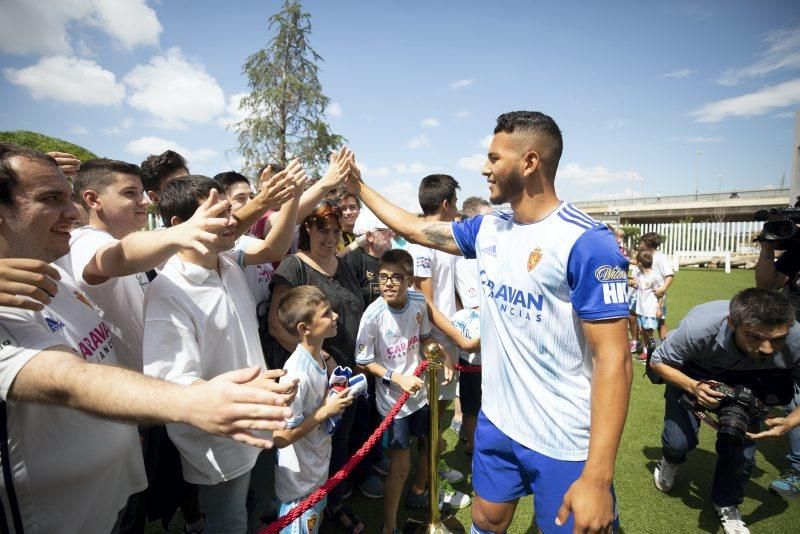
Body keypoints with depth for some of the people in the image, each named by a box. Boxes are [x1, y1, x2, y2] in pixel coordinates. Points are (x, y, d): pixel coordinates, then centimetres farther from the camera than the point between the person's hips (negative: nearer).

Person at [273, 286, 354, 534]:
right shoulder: (297, 375, -34)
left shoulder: (318, 356, -7)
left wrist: (333, 397, -6)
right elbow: (281, 437, -29)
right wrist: (326, 411, -27)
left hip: (319, 466, 8)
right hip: (300, 479, -8)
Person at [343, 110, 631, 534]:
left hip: (565, 442, -6)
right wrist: (358, 187, 15)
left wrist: (597, 476, -23)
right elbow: (414, 229, 12)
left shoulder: (586, 242, -20)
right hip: (496, 422, 6)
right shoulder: (487, 229, 1)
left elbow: (612, 360, -21)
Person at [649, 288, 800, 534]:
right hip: (691, 373, -2)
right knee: (679, 441, -7)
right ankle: (671, 460, 33)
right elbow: (658, 362, -23)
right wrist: (694, 387, -40)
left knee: (741, 451, -5)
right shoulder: (699, 327, -42)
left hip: (747, 380, 2)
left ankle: (727, 505, 28)